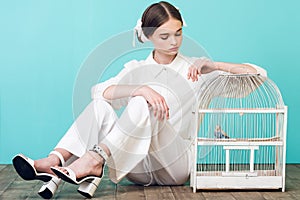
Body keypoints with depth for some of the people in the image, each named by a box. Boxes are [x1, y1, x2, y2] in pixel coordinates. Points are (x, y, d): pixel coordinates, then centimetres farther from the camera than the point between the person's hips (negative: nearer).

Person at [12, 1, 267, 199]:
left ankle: (95, 160, -39)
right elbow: (98, 90, -9)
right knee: (100, 106, -20)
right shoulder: (136, 69, 13)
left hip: (176, 164, -2)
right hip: (138, 168, 2)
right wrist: (141, 88, -27)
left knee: (143, 105, -27)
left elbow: (258, 74, 2)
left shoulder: (196, 69, 8)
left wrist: (213, 65, -12)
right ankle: (55, 162, -35)